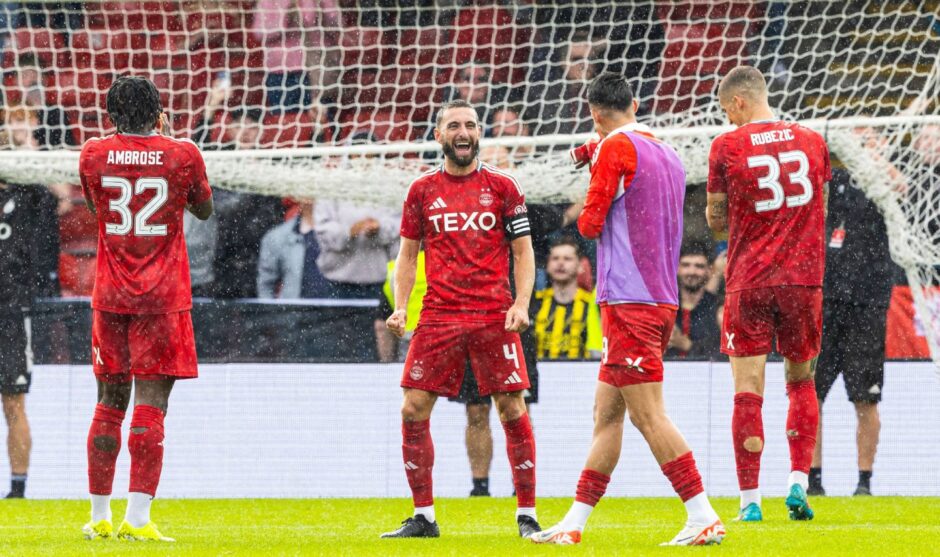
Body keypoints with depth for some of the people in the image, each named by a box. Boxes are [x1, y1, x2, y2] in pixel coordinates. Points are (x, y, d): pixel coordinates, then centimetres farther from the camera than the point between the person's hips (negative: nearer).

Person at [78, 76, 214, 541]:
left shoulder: (93, 155, 0)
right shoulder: (182, 155, -5)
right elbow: (204, 209, 13)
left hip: (110, 294, 2)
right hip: (163, 297, -2)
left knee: (109, 404, 12)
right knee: (150, 406, -6)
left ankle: (99, 516, 16)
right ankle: (137, 518, -14)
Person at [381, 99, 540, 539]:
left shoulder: (502, 187, 6)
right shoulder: (422, 190, 10)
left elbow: (523, 252, 7)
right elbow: (407, 255, 14)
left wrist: (521, 303, -7)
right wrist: (399, 307, 1)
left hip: (494, 317, -2)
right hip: (438, 317, 2)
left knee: (512, 411, -5)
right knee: (413, 410, -4)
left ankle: (527, 515, 3)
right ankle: (423, 516, 6)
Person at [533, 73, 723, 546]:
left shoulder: (616, 148, -9)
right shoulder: (667, 155, 16)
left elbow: (591, 223, -10)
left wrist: (586, 215, 13)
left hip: (628, 301, -9)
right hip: (662, 299, 9)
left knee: (648, 415, -10)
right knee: (606, 413, 12)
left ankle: (704, 519, -15)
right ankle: (573, 524, 16)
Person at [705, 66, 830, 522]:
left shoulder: (727, 146, -4)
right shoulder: (812, 142, 6)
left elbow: (716, 218, 3)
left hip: (748, 280, -3)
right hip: (803, 275, 3)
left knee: (748, 390, 0)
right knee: (801, 381, 16)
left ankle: (750, 500, -3)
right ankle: (799, 482, 4)